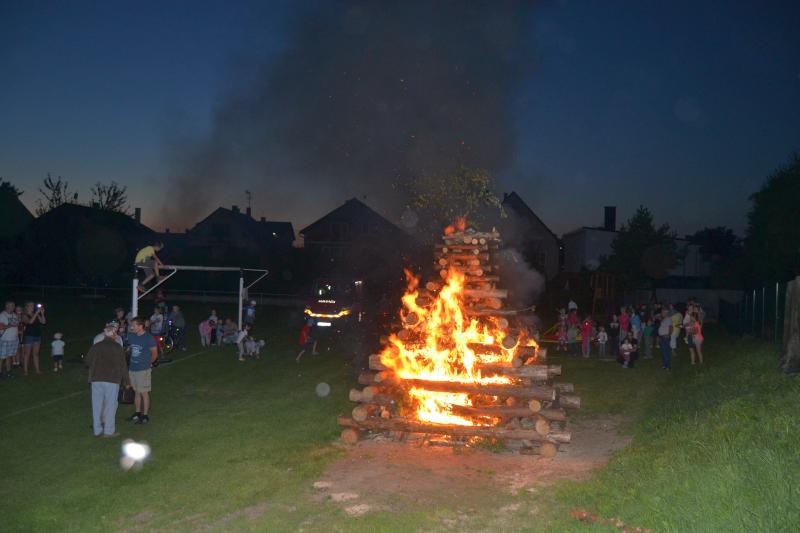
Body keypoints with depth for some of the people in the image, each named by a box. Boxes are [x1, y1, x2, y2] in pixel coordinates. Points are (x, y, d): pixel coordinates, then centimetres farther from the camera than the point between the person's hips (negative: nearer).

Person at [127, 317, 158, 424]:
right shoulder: (131, 336, 4)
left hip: (143, 370, -6)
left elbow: (154, 353, -3)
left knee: (144, 392, 0)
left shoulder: (148, 338, -12)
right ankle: (137, 413, 26)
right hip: (132, 369, 6)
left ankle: (145, 415, 8)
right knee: (137, 392, 15)